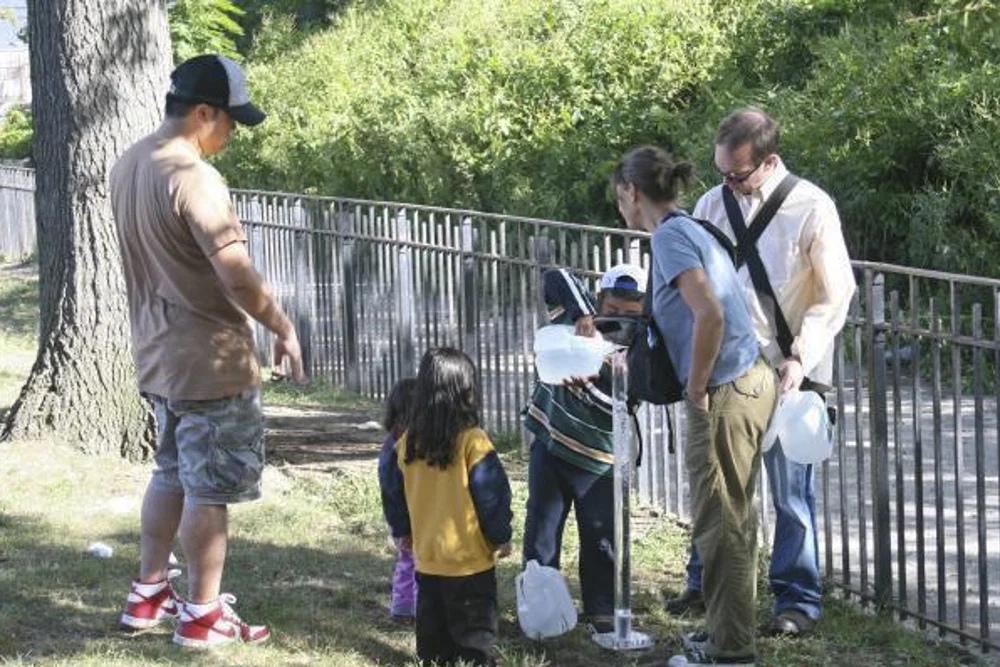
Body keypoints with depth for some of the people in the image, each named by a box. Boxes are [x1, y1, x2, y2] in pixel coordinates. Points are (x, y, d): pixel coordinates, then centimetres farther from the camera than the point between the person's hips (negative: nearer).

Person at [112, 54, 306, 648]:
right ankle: (202, 615, 8)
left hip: (158, 353, 9)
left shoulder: (128, 166, 6)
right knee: (210, 488, 1)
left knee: (173, 473, 21)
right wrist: (283, 328, -12)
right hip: (212, 359, -9)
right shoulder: (193, 178, -23)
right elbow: (237, 274, -25)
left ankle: (148, 596, 27)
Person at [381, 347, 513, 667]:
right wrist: (501, 538, 1)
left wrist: (403, 532, 24)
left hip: (427, 558, 5)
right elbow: (492, 496, -13)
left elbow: (394, 494, 9)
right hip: (470, 559, -5)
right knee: (474, 630, 3)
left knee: (433, 632, 16)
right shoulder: (472, 442, -18)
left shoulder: (408, 443, -2)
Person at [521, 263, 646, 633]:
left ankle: (603, 612, 9)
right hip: (550, 444, 1)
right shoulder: (577, 323, -6)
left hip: (597, 459, -1)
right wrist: (583, 314, -33)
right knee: (541, 530, 4)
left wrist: (586, 385, -35)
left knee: (602, 537, 0)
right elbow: (556, 278, -19)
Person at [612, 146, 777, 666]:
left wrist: (697, 387, -14)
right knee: (733, 520, 18)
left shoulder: (669, 236, -13)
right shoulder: (688, 230, 16)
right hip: (750, 383, 10)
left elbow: (710, 314, -25)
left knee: (719, 525, 0)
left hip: (724, 393, -10)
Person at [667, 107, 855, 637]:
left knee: (791, 490, 0)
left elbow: (834, 298, -7)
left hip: (788, 373, -4)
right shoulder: (714, 203, 3)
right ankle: (705, 581, 31)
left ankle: (798, 599, 12)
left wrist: (799, 360, -16)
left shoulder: (811, 208, -9)